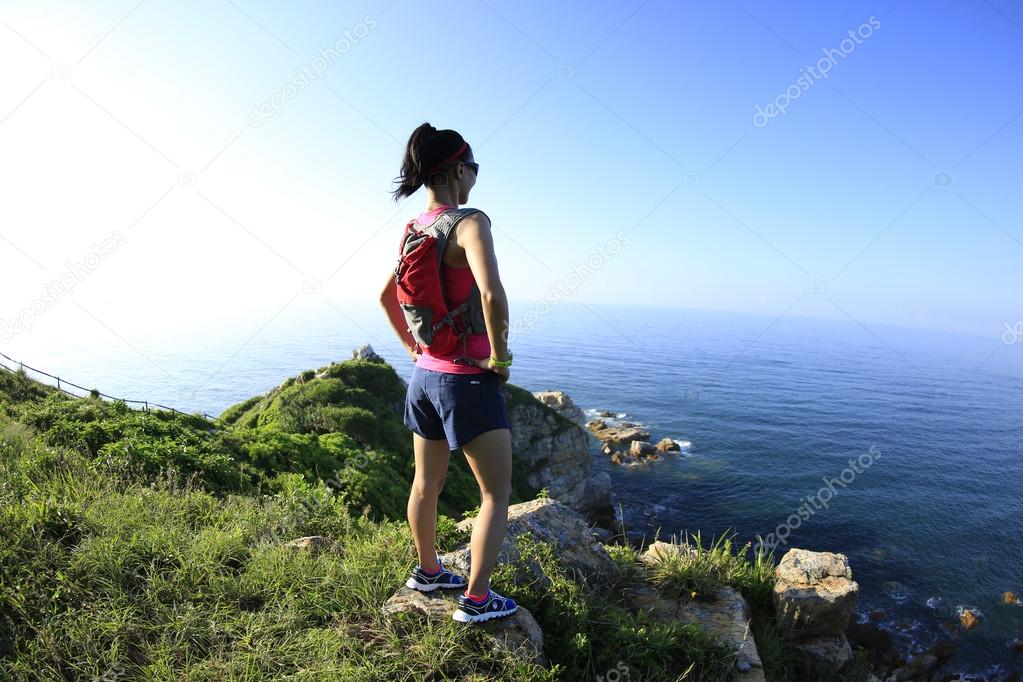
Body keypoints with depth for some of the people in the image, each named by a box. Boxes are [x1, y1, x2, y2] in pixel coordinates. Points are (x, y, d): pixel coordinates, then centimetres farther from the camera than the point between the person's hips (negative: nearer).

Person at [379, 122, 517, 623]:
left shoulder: (415, 229, 6)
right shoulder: (470, 222, -17)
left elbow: (386, 296, 17)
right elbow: (492, 295, -33)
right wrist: (500, 357, -18)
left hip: (425, 376, 8)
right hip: (467, 380, -8)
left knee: (426, 484, 22)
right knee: (497, 493, 9)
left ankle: (427, 571, 42)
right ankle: (477, 599, 19)